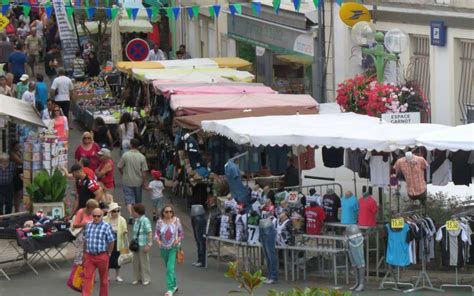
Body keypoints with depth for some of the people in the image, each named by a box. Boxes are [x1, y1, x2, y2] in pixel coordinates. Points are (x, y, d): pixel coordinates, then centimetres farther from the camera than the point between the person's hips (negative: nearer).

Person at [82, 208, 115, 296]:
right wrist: (85, 253, 15)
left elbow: (111, 242, -6)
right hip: (89, 256, 3)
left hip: (102, 256, -3)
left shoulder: (106, 226, -8)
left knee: (104, 279, 10)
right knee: (87, 277, -3)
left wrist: (108, 254, -5)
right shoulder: (88, 226, 7)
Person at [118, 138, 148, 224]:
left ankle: (131, 215, -19)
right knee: (138, 200, 17)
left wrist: (123, 175, 16)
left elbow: (119, 167, -3)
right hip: (138, 182, 2)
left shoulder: (125, 155, -10)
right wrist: (143, 182, 0)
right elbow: (144, 171, -10)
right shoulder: (142, 157, -9)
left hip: (127, 181, -2)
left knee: (129, 199, -1)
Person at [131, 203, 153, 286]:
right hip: (136, 244, 8)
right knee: (136, 261, 11)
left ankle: (146, 279, 11)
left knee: (144, 261, 1)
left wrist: (148, 245, -20)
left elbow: (150, 233, -17)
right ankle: (137, 278, 22)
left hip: (143, 245, -8)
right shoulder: (136, 220, 9)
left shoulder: (145, 220, -15)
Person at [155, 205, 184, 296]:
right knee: (168, 267, 17)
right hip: (163, 248, 4)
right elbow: (156, 234, 1)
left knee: (170, 267, -15)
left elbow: (181, 233, 2)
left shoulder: (176, 220, -6)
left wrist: (178, 240, -16)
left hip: (173, 247, -4)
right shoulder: (160, 222, -2)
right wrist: (158, 241, -19)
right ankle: (174, 285, 36)